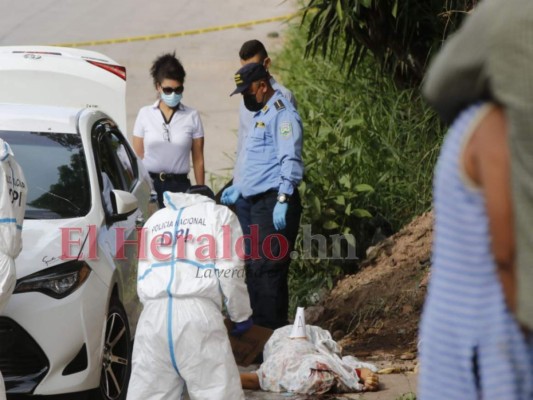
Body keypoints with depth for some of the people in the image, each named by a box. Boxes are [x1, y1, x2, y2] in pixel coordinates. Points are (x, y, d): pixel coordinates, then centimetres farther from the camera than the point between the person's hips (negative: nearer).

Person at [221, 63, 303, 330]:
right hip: (260, 203, 11)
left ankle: (272, 331, -10)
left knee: (267, 268, -11)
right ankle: (256, 325, 19)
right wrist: (239, 189, 27)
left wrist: (282, 200, -27)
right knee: (256, 268, 13)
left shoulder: (281, 114, -11)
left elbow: (291, 160, -20)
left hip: (274, 204, -11)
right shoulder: (262, 114, 22)